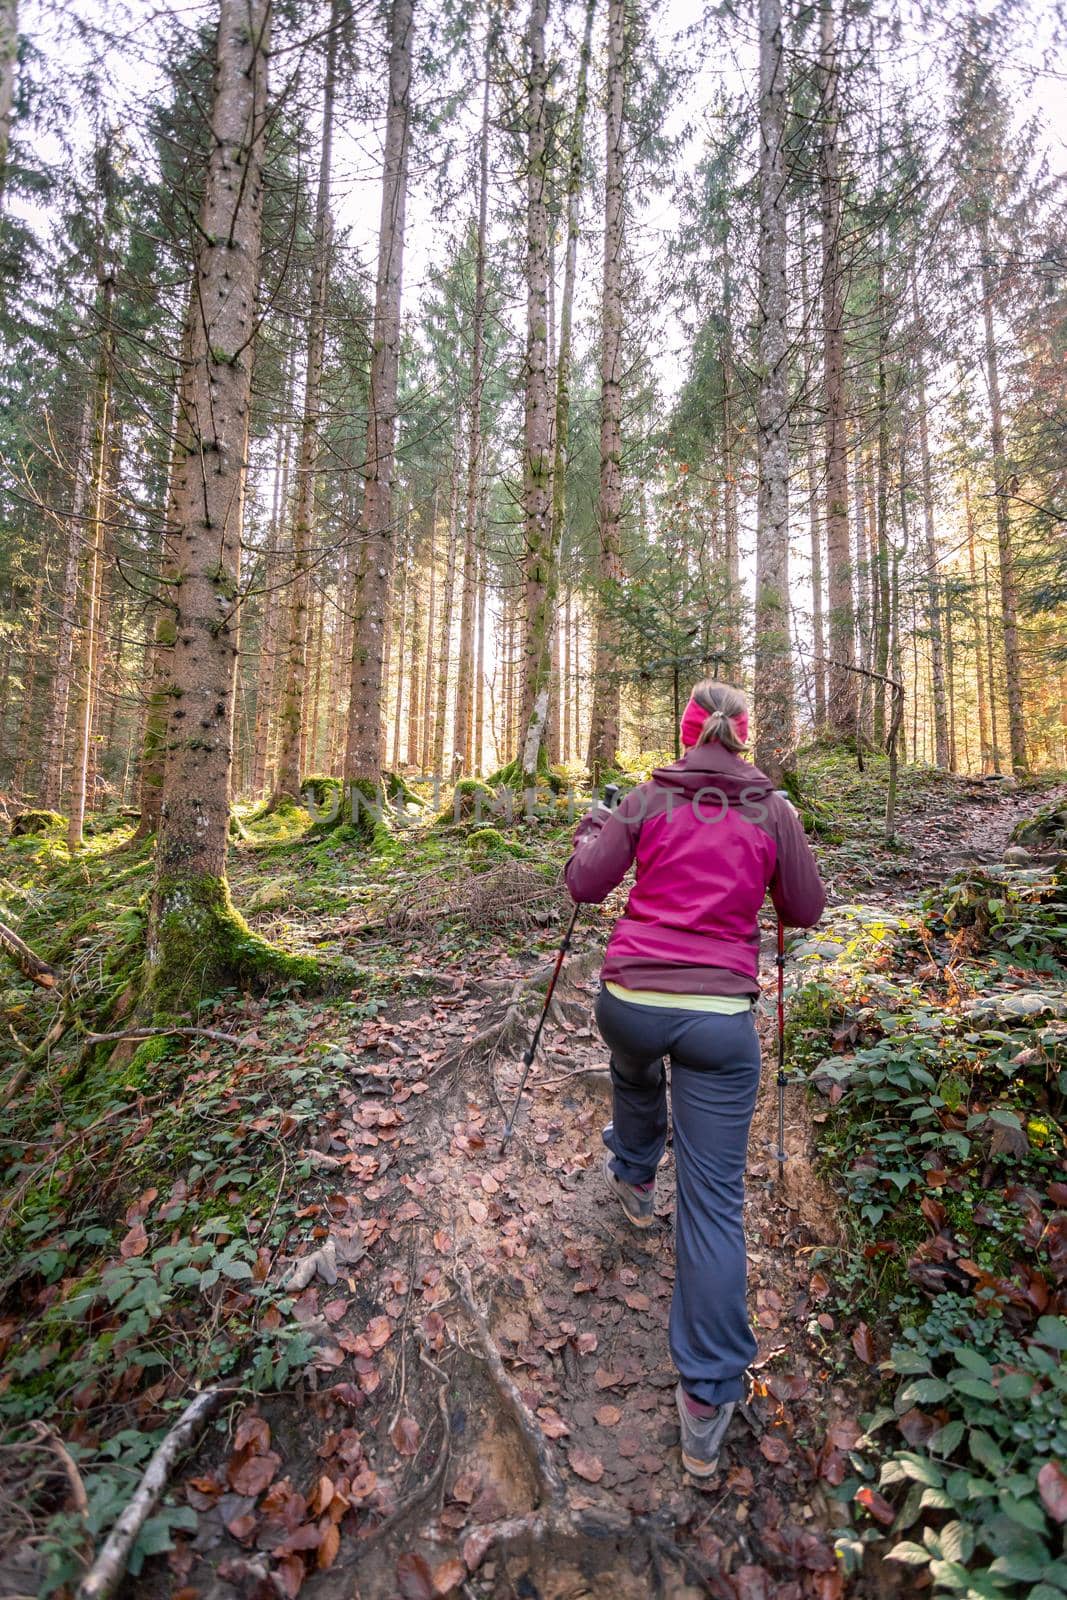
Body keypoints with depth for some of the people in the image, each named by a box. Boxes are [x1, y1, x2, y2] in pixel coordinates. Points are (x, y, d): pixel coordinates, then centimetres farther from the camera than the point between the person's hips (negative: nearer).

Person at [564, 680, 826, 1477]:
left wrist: (593, 827, 18)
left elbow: (585, 884, 0)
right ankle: (707, 1399, 16)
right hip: (722, 1017, -1)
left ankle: (634, 1179, 60)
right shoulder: (773, 810, 2)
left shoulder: (648, 799, 0)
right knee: (715, 1201, 8)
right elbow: (806, 911, 9)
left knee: (635, 1068, 38)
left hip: (630, 999, 1)